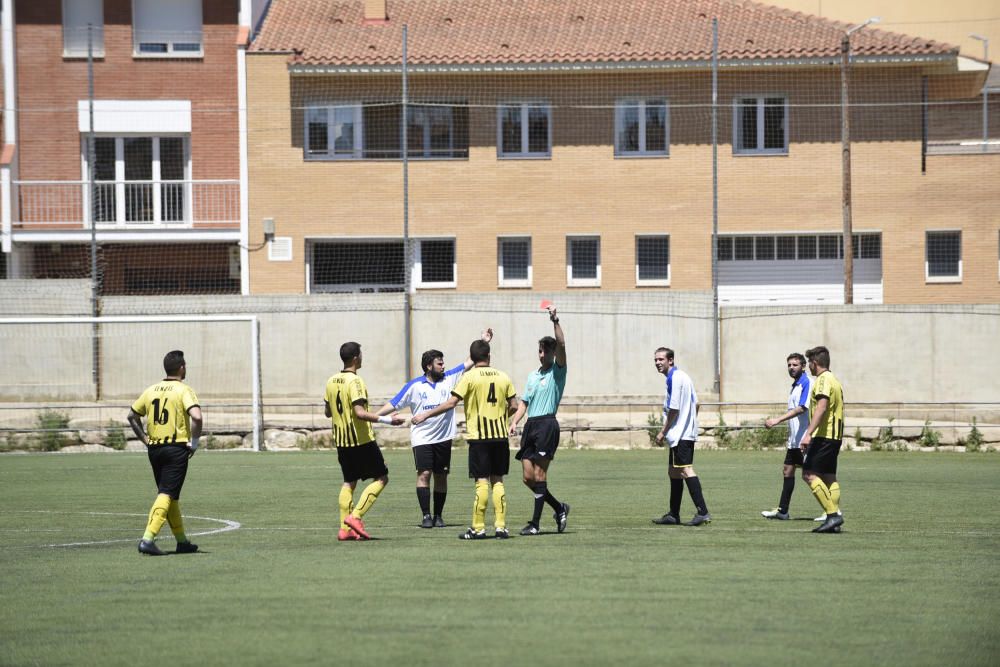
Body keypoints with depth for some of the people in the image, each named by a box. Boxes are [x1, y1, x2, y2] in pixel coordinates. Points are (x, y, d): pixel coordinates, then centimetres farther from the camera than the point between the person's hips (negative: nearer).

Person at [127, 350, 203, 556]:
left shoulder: (151, 390, 9)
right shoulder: (183, 390, -9)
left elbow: (132, 416, 17)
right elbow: (197, 417, -23)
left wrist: (144, 439, 19)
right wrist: (194, 442, -11)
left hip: (154, 449, 6)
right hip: (177, 448, -6)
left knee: (168, 495, 16)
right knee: (167, 495, -8)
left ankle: (182, 541, 24)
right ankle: (148, 538, -22)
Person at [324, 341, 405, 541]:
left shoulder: (331, 381, 7)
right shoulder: (355, 381, -17)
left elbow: (328, 411, 17)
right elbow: (360, 412, -25)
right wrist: (386, 420, -24)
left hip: (341, 441, 8)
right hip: (362, 440, -8)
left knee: (349, 482, 14)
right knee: (381, 478, 2)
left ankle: (345, 528, 7)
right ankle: (355, 516, -10)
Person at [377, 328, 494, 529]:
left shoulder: (449, 379, 6)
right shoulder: (414, 386, -1)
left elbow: (469, 363, 8)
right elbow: (394, 404, 3)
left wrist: (483, 342, 2)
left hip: (443, 438, 3)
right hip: (421, 438, -3)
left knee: (441, 476, 5)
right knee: (424, 474, -11)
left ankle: (438, 516, 12)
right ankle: (426, 516, -9)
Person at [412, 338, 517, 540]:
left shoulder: (470, 377, -6)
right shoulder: (503, 377, 6)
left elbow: (451, 403, -11)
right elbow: (513, 406, 8)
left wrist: (426, 415, -3)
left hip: (479, 436, -4)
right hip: (500, 435, 4)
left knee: (482, 481, -3)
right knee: (497, 481, 9)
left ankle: (478, 528, -2)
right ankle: (500, 526, 5)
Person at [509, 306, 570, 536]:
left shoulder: (557, 371, 2)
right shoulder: (533, 376, 21)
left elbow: (561, 344, -13)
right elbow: (523, 403, 21)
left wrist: (555, 321, -22)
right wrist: (515, 421, 5)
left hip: (547, 424, -7)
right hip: (531, 425, 7)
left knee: (539, 476, -10)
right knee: (528, 478, 4)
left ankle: (535, 523, -9)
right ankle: (559, 508, 21)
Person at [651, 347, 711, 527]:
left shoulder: (674, 378, -14)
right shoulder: (682, 376, 16)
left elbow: (674, 409, -17)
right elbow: (696, 403, 21)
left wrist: (663, 432, -10)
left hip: (680, 435, -11)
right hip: (688, 433, 11)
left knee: (685, 470, -16)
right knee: (674, 472, 15)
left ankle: (702, 512, -23)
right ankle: (673, 515, 21)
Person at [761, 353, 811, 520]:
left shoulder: (807, 384, -14)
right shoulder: (795, 385, 16)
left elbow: (801, 409, -24)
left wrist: (777, 420, -28)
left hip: (804, 438, -10)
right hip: (794, 440, 10)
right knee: (788, 471, 11)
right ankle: (782, 511, 17)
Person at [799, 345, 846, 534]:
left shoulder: (823, 380, -10)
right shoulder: (834, 380, 20)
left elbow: (822, 407, -23)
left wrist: (808, 433, -30)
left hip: (823, 434, -10)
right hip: (835, 436, 10)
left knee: (809, 474, -11)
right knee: (829, 477, 9)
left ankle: (833, 514, -18)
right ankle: (834, 519, 3)